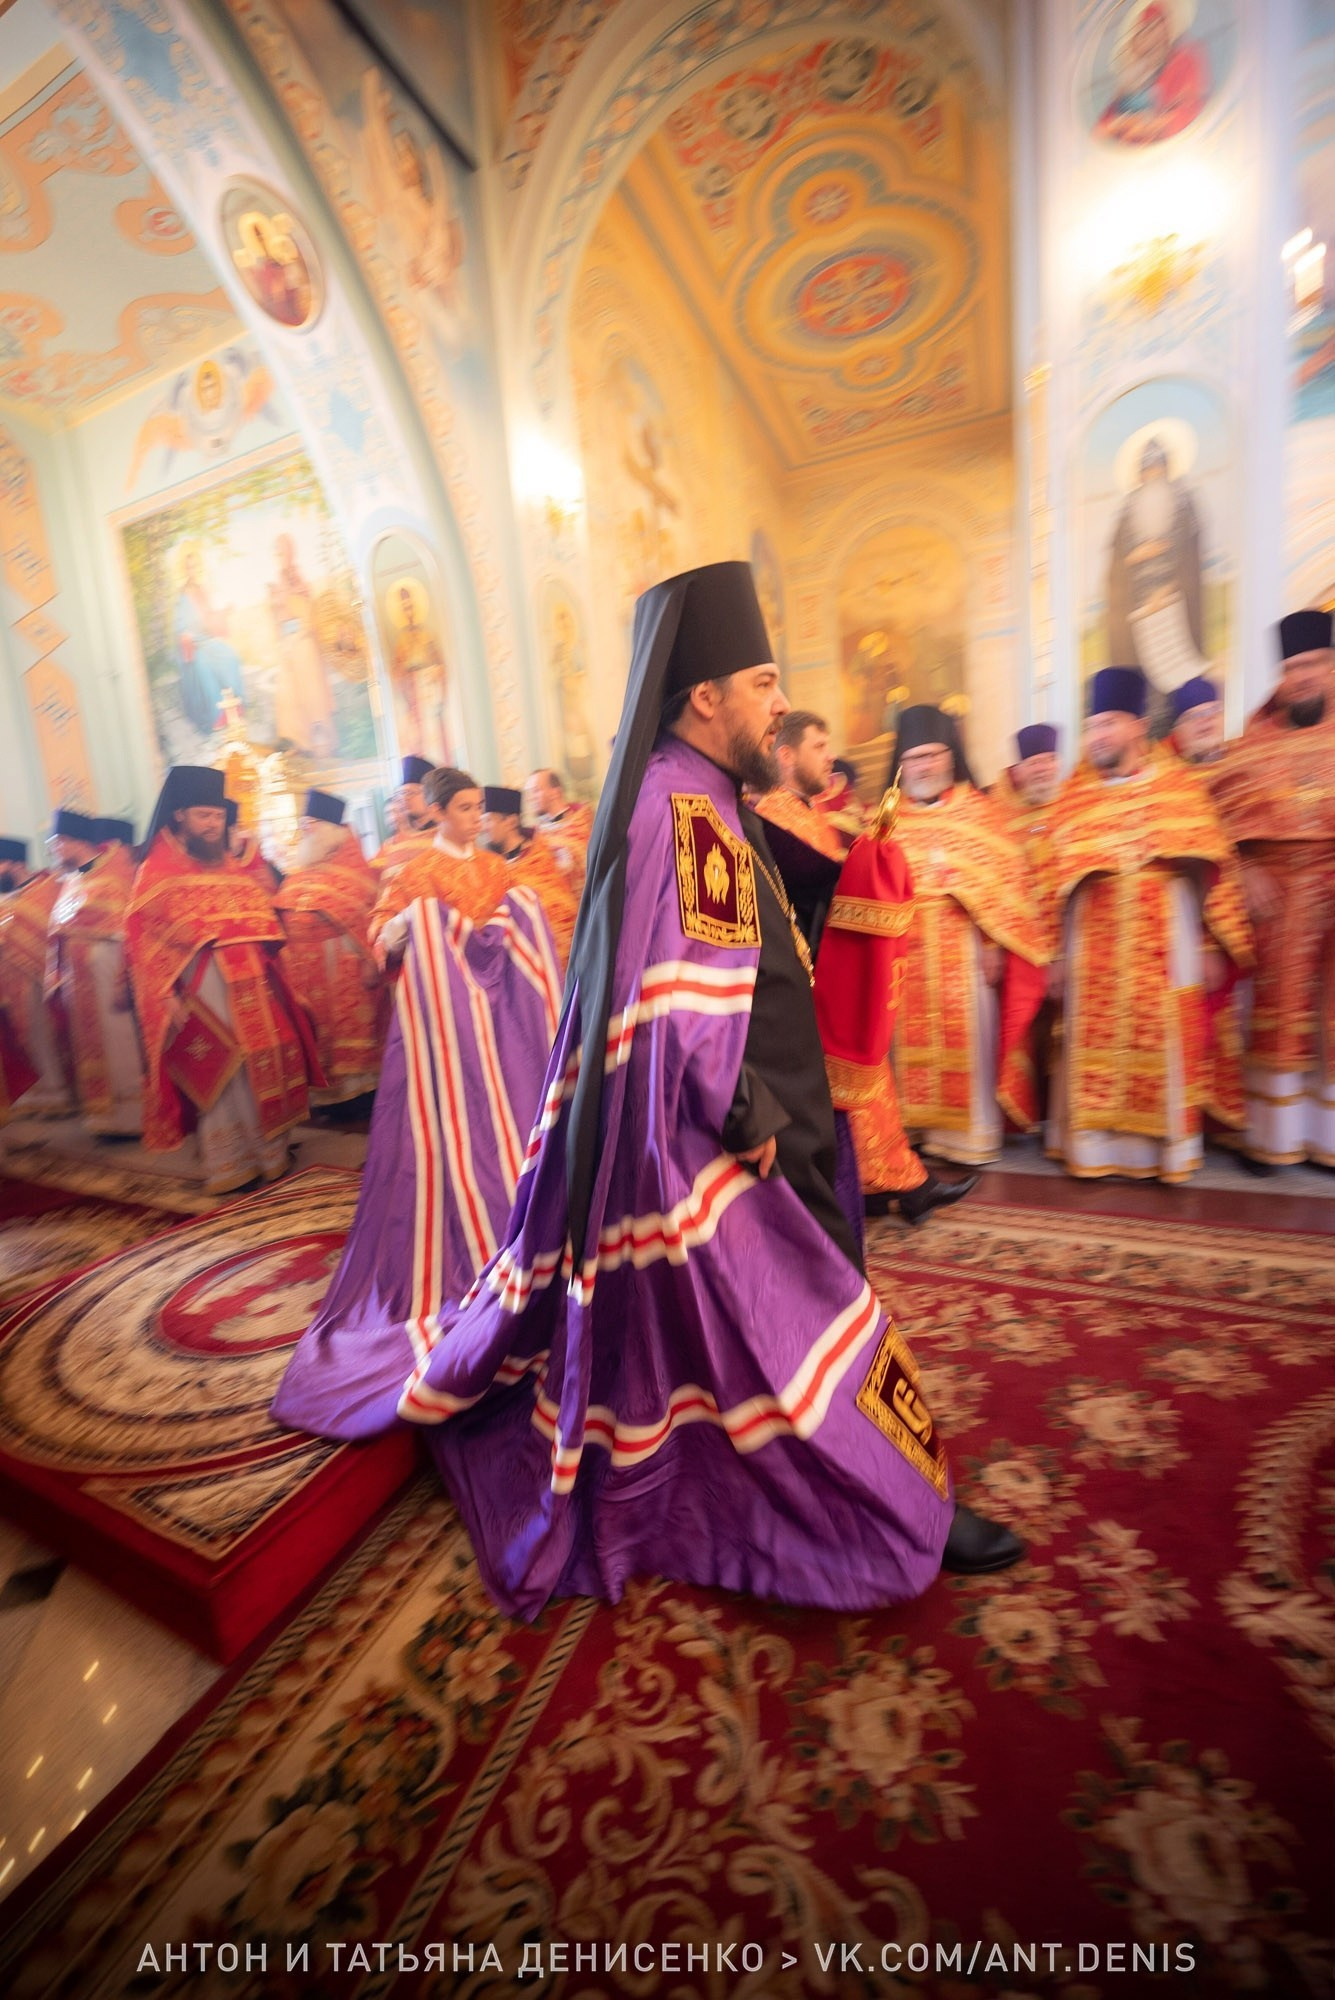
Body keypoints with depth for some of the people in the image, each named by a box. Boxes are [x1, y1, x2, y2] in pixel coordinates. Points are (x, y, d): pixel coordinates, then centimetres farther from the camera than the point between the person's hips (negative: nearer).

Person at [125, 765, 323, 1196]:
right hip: (202, 988, -6)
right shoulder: (157, 872, -2)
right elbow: (142, 939, -7)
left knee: (262, 1066, 10)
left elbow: (265, 921, 18)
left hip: (250, 985, 6)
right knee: (219, 1074, -2)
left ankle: (266, 1148, 24)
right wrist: (166, 994, -14)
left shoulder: (233, 867, 15)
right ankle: (225, 1162, 10)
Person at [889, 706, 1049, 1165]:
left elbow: (1007, 880, 0)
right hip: (906, 952, 2)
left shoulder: (977, 811, 5)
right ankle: (917, 1123, 17)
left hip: (964, 951, -2)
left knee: (966, 1038, 0)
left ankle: (969, 1132, 11)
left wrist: (995, 944, -9)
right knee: (911, 1037, 4)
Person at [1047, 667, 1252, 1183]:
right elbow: (1058, 882, 5)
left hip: (1164, 947, -1)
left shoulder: (1179, 788, 4)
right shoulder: (1075, 795, 7)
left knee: (1164, 1044, 3)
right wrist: (1058, 953, 1)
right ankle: (1095, 1144, 11)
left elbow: (1211, 871, 3)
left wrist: (1213, 945, -2)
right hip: (1095, 951, 1)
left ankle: (1165, 1145, 17)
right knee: (1095, 1047, 2)